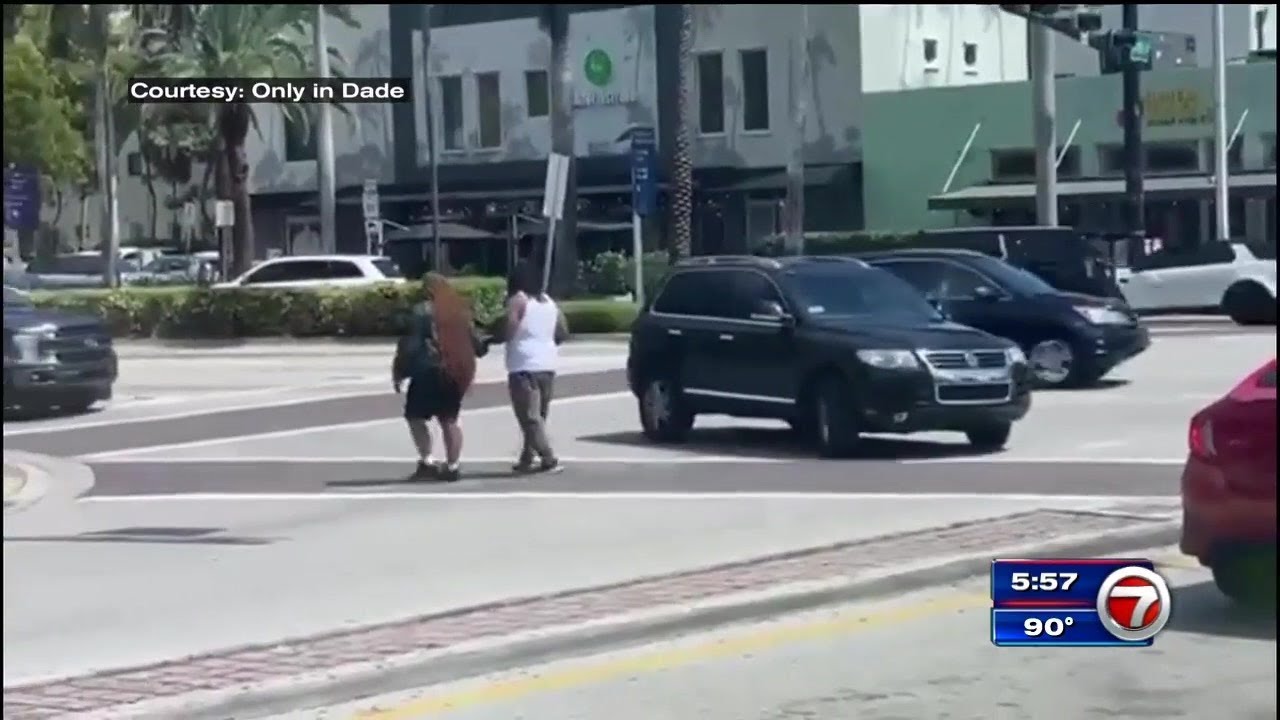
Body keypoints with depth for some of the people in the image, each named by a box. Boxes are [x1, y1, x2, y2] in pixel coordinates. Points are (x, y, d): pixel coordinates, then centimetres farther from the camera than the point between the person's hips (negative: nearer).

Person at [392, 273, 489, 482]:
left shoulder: (422, 311, -9)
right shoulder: (461, 310, 10)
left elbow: (410, 345, -11)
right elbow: (475, 342, 17)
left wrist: (399, 372, -4)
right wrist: (484, 345, 41)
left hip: (428, 372, -6)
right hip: (455, 373, 6)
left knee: (415, 417, 2)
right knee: (449, 420, 13)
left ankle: (427, 462, -9)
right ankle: (452, 466, 11)